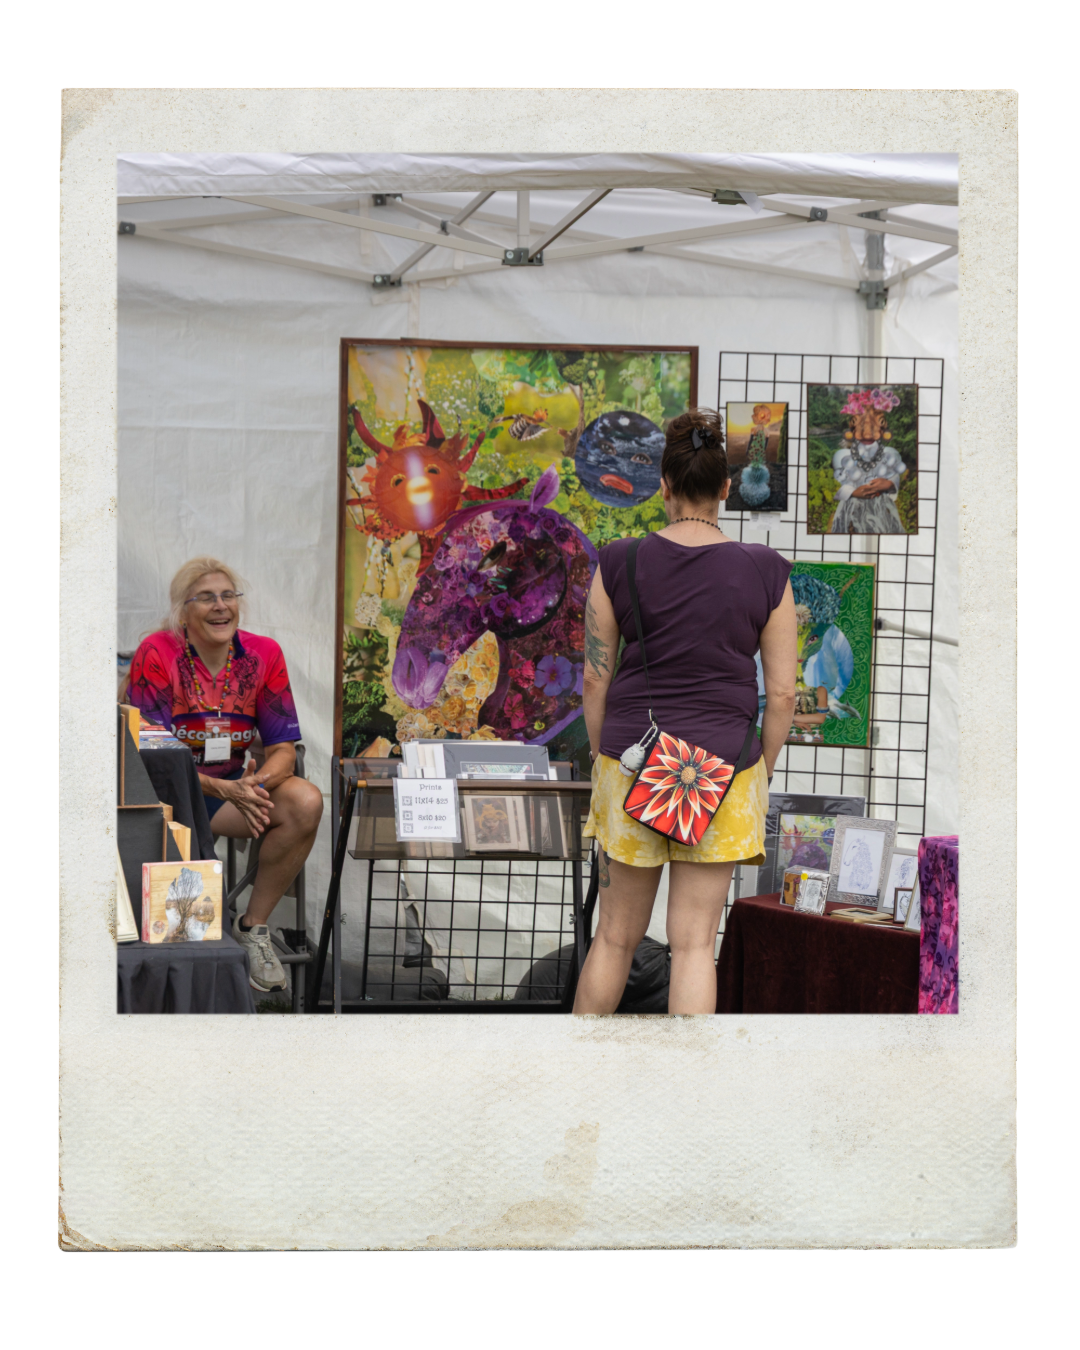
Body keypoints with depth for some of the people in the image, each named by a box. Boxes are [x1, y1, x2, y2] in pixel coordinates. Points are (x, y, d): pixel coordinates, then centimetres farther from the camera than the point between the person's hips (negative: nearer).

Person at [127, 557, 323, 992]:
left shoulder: (263, 654, -1)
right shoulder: (156, 654, -12)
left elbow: (283, 749, -1)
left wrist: (256, 784, -27)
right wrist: (223, 790, -31)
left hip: (235, 783, 4)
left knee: (306, 802, -24)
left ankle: (252, 926, -8)